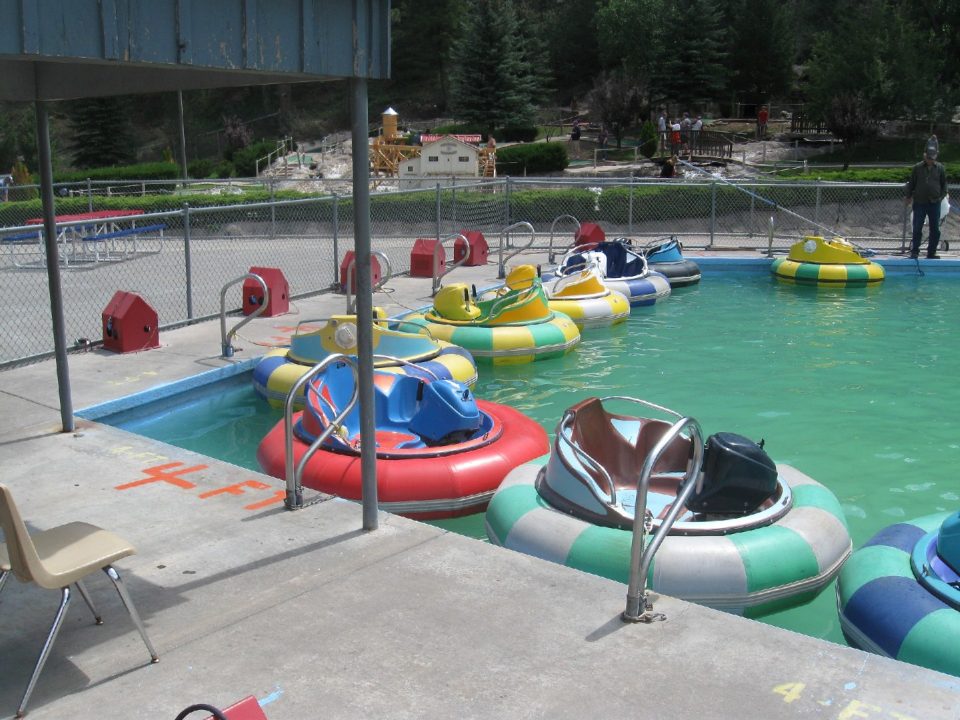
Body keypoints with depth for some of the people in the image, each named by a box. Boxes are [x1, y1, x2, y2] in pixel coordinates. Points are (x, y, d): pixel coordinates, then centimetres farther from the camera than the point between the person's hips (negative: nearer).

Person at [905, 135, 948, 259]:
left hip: (935, 203, 2)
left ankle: (931, 253, 14)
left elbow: (944, 184, 10)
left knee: (935, 230, 5)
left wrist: (942, 196, 0)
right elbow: (911, 183, 5)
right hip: (919, 203, -2)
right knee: (917, 229, 1)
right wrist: (909, 197, 2)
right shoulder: (917, 168, -1)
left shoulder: (940, 168, 3)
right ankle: (914, 252, 10)